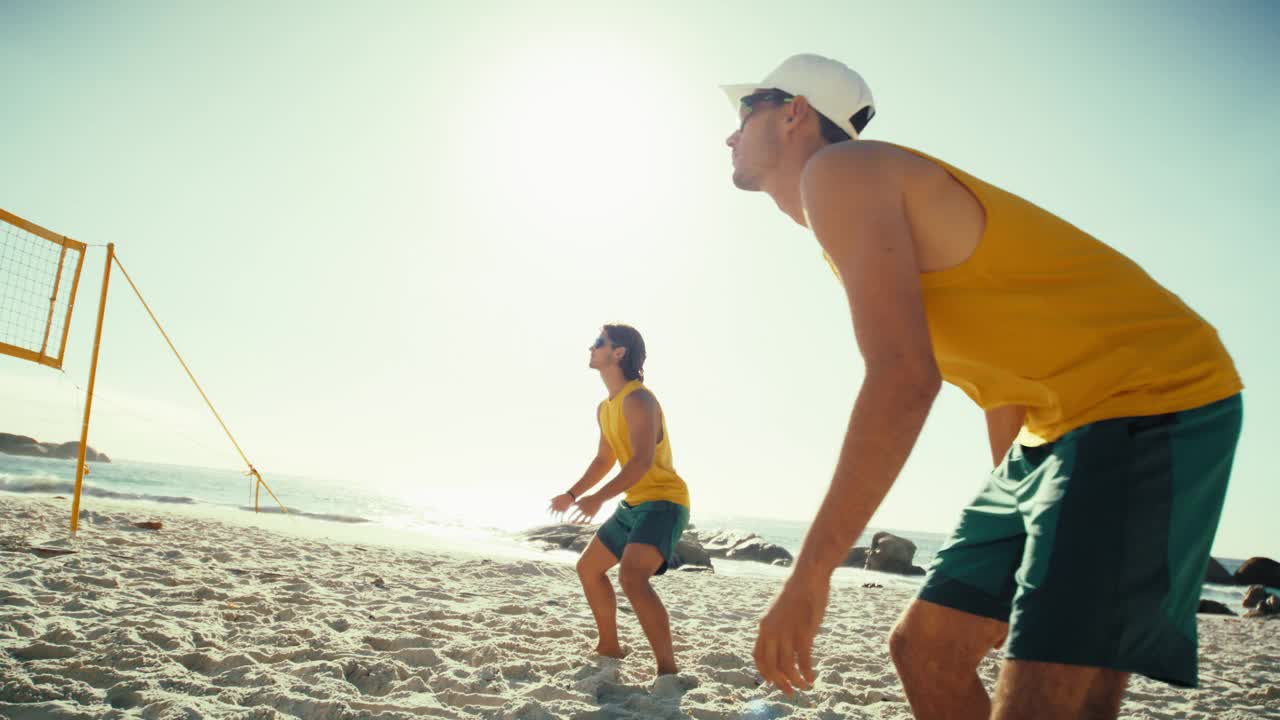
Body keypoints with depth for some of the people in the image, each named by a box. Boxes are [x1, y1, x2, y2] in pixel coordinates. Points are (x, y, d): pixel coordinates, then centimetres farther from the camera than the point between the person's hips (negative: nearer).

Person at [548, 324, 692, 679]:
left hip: (663, 503, -10)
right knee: (589, 567, 19)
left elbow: (643, 459, -29)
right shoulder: (605, 408, 13)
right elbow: (604, 459, 25)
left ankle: (668, 669, -24)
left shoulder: (638, 400, -18)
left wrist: (598, 498, -34)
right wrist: (572, 494, 18)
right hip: (633, 504, 10)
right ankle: (609, 647, 36)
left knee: (632, 576, -30)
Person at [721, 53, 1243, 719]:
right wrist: (1005, 509, 28)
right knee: (924, 649, 10)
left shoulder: (838, 170, -11)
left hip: (1150, 406, -10)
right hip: (1052, 433, 10)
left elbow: (904, 379, -25)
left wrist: (809, 573, -23)